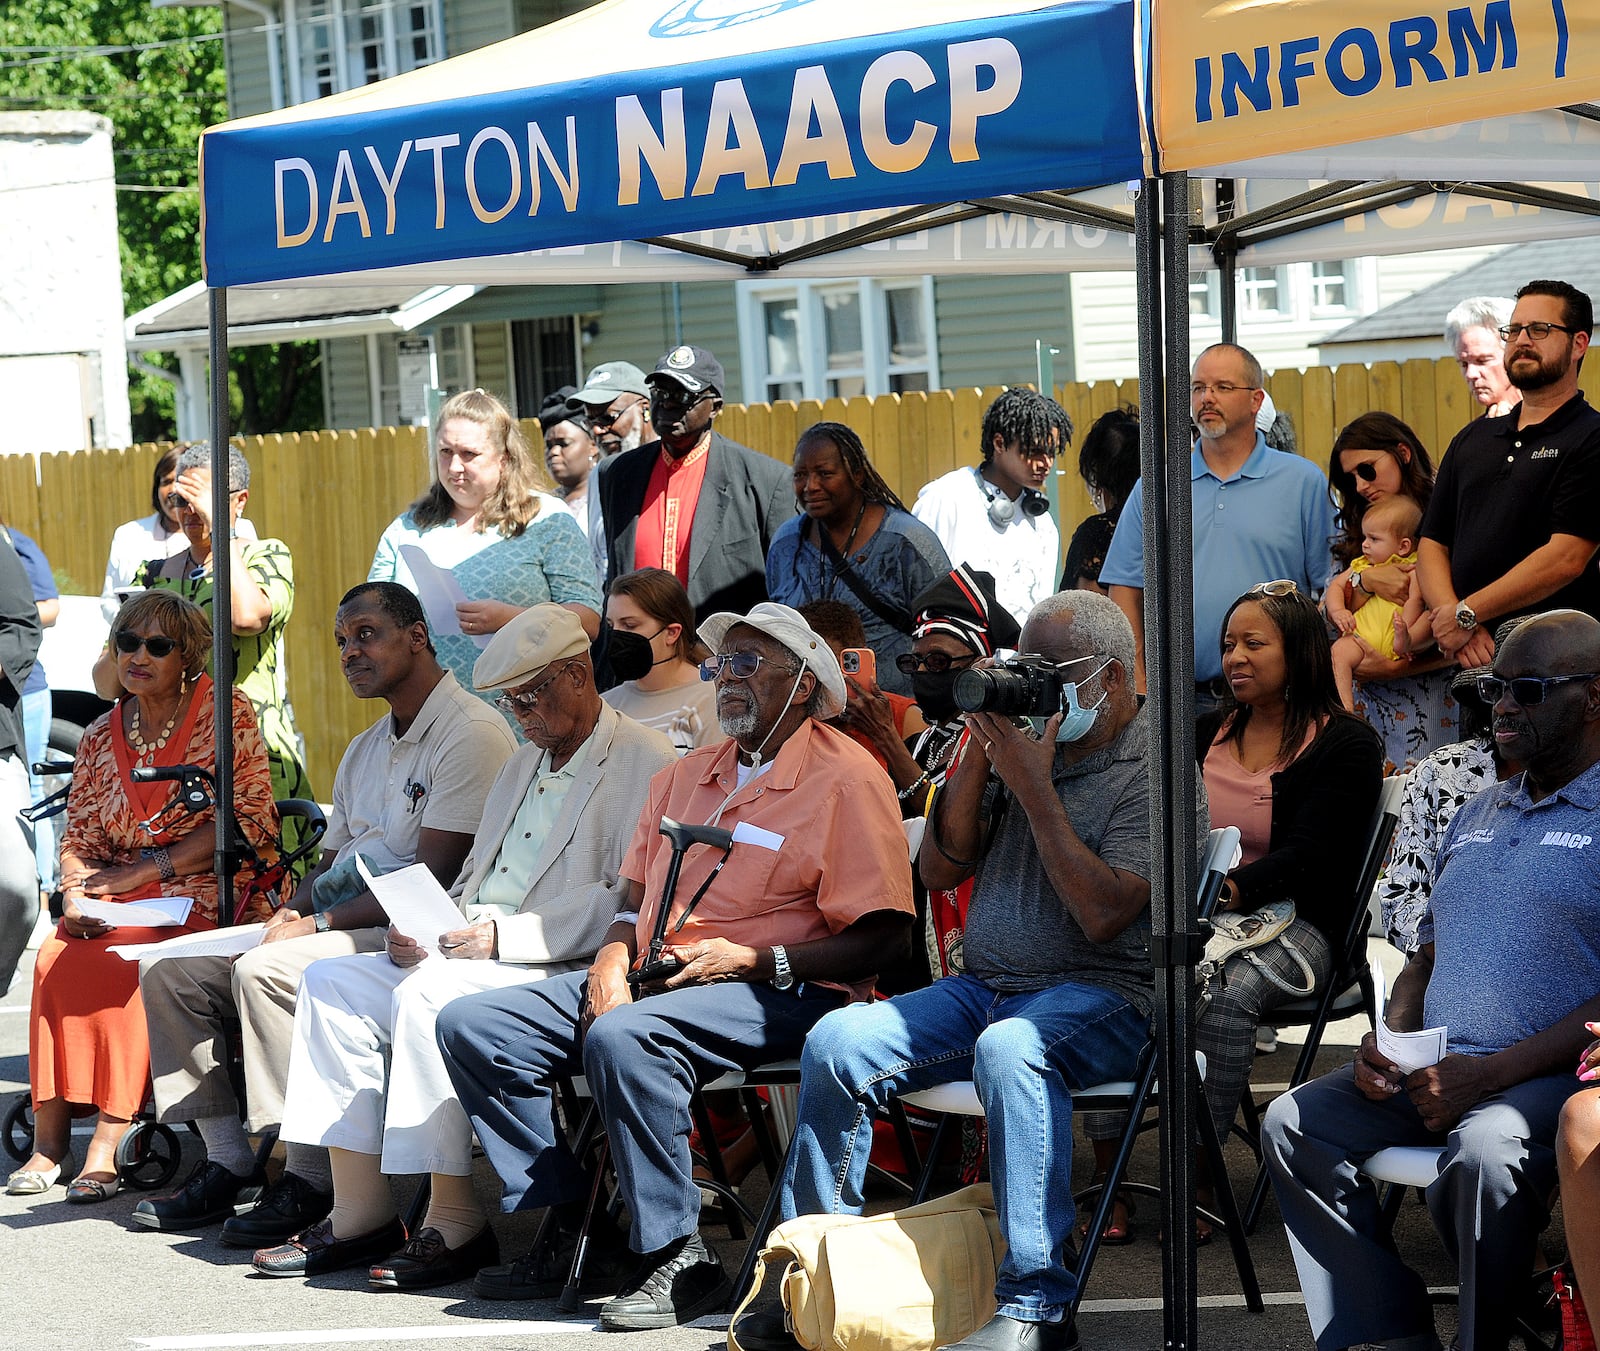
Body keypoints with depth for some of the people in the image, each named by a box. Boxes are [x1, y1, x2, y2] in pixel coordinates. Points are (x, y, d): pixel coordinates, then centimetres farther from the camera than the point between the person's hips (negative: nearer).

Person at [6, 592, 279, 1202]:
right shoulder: (100, 737, 15)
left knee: (119, 959, -31)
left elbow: (248, 822, -8)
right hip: (121, 901, 5)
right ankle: (49, 1136, -23)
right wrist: (76, 892, -9)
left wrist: (146, 869, -13)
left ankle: (109, 1139, -29)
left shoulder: (224, 711, -1)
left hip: (210, 893, -5)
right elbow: (78, 838, 15)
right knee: (56, 953, -25)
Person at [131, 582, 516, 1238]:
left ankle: (309, 1180, -25)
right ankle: (227, 1164, -1)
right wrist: (293, 911, -3)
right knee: (168, 968, 0)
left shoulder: (471, 732, -10)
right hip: (339, 924, 10)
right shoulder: (364, 751, 22)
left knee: (263, 971, -31)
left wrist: (321, 923, -16)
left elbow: (432, 878, -17)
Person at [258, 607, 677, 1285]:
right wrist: (422, 926, 3)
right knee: (331, 982, -5)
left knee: (429, 994, -32)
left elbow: (632, 901, -18)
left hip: (563, 969, -9)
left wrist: (507, 934, -21)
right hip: (468, 949, 9)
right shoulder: (523, 764, 24)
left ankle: (454, 1223, -26)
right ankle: (359, 1213, -9)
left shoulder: (647, 764, -7)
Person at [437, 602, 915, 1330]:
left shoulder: (847, 778, -4)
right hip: (650, 978, 8)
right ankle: (565, 1220, -4)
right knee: (472, 1025, -8)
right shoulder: (685, 775, 21)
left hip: (781, 994, -8)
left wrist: (755, 961, -19)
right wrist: (614, 956, 1)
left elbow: (880, 937, -11)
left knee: (624, 1037, -38)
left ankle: (676, 1257, -27)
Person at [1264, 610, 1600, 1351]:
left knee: (1485, 1151, -37)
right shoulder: (1479, 815, 23)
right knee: (1294, 1124, -13)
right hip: (1436, 1070, 8)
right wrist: (1391, 1044, 5)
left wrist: (1490, 1075, -19)